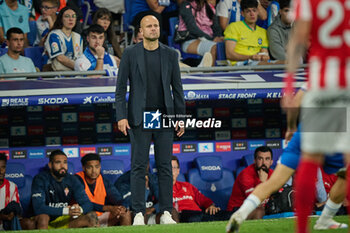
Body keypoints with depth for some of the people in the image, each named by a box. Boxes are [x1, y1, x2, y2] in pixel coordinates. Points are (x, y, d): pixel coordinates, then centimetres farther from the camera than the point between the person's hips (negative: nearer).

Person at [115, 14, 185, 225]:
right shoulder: (130, 53, 1)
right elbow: (121, 87, 1)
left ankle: (166, 213, 6)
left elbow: (177, 88, 10)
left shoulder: (170, 54, 7)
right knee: (139, 166, -3)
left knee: (165, 166, 3)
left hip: (164, 117, 2)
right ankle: (139, 214, -1)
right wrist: (121, 116, -8)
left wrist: (181, 118, 5)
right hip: (140, 118, -2)